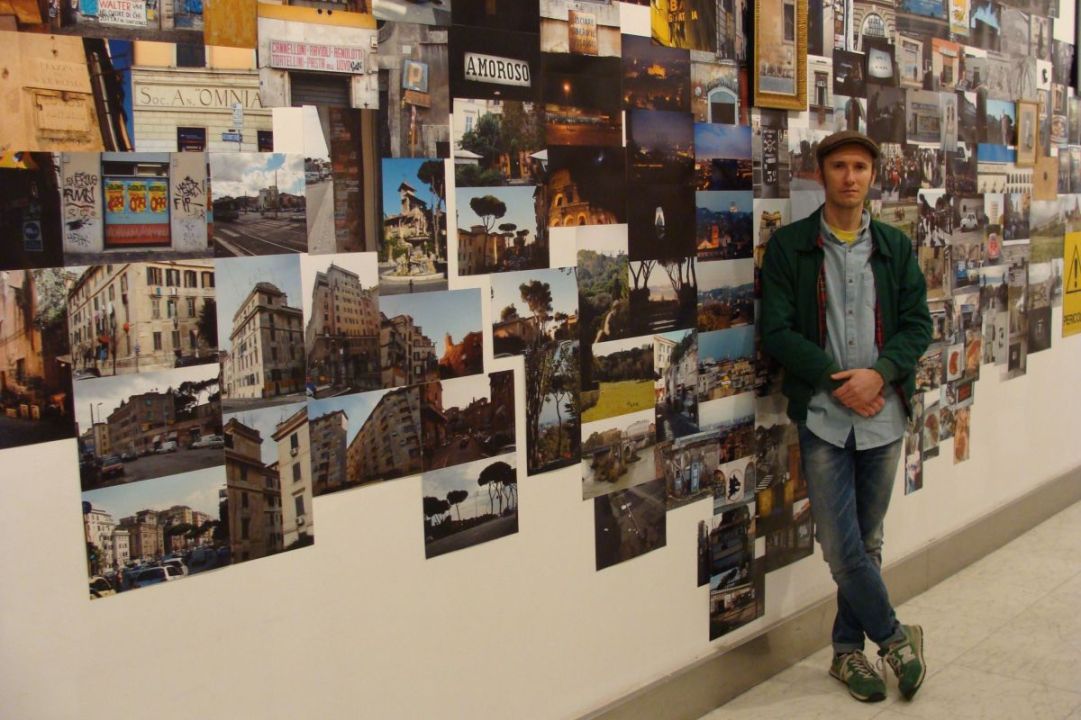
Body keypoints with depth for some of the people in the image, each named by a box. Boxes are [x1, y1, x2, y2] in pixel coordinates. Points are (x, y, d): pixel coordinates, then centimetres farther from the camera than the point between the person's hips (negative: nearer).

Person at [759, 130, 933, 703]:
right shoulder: (789, 246, -1)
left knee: (867, 542, 12)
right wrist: (837, 380, -15)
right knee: (841, 546, -3)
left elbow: (918, 324, 4)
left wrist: (879, 374, -14)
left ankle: (848, 649, 28)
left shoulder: (895, 247, 8)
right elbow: (776, 332, -7)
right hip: (822, 415, -3)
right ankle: (894, 637, 20)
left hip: (882, 415, 3)